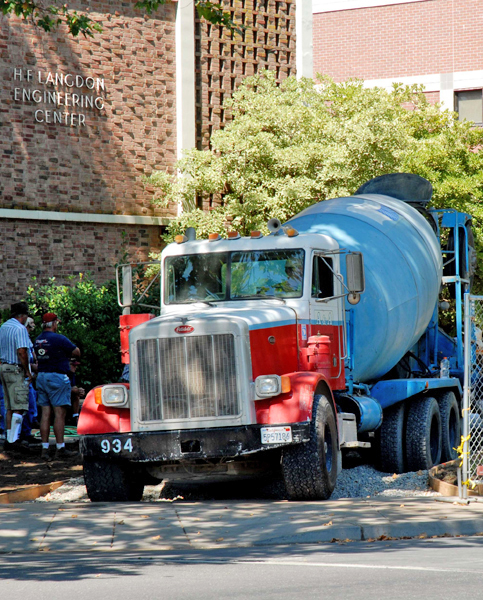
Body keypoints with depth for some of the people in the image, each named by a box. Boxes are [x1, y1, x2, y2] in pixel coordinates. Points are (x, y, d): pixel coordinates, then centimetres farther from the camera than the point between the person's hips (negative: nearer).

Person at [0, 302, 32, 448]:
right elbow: (21, 352, -21)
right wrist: (28, 371, -14)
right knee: (19, 407, -7)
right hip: (16, 370, -9)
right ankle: (12, 439, -11)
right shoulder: (20, 329, -13)